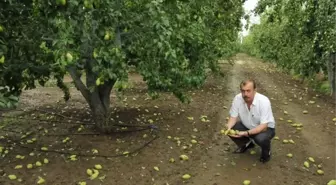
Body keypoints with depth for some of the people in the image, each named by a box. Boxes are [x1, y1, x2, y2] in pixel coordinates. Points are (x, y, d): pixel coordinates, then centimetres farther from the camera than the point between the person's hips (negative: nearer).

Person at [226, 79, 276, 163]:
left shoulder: (264, 101, -31)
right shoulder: (237, 98, -19)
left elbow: (263, 126, -32)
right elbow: (233, 117, -9)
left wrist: (246, 133, -44)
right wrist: (228, 127, -32)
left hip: (266, 128, -4)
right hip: (247, 126, 4)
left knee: (261, 139, -35)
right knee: (231, 130, -19)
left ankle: (266, 152, 3)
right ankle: (247, 144, 14)